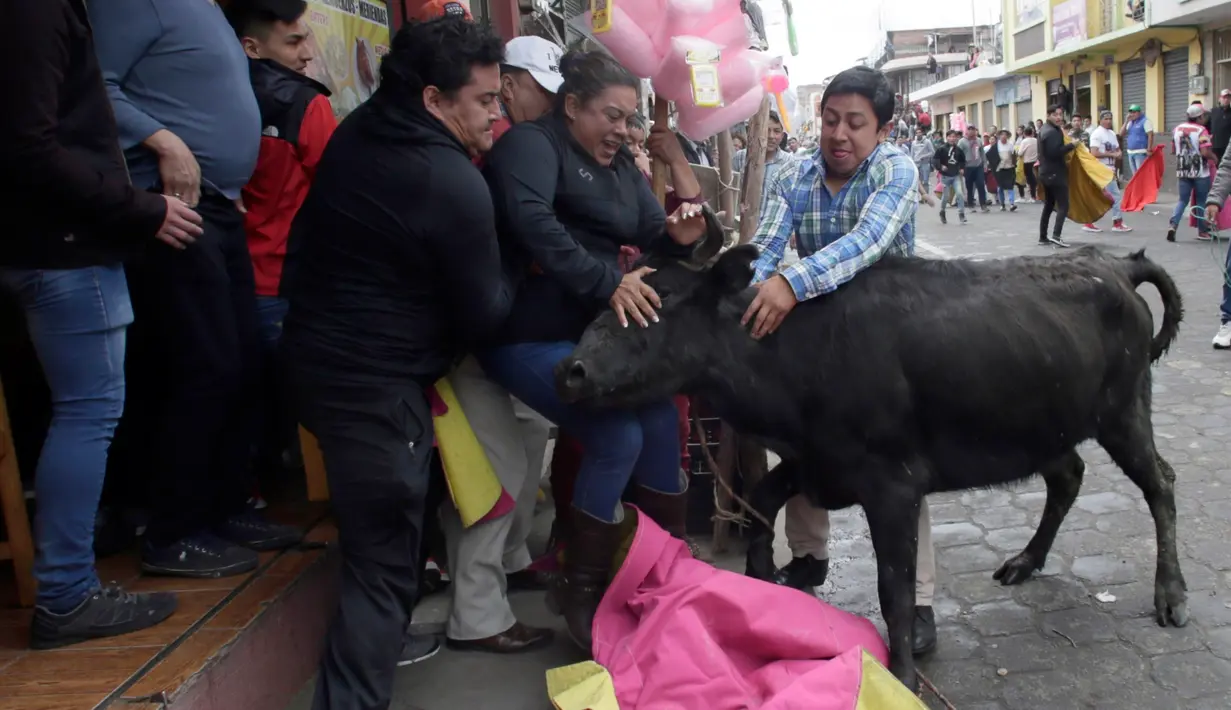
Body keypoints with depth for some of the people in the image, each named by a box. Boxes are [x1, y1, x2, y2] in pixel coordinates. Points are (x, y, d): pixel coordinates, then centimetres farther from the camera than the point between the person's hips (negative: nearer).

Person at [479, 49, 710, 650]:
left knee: (662, 420, 3)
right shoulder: (531, 143, -9)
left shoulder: (621, 164, 16)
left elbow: (648, 239, 12)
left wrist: (677, 237, -12)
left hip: (595, 332, 9)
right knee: (618, 437, -18)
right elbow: (531, 222, -28)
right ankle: (580, 589, 1)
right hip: (530, 335, -8)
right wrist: (607, 283, -31)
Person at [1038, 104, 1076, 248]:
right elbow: (1055, 152, -26)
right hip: (1055, 174, -10)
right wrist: (1071, 145, -18)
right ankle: (1056, 235, -24)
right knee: (1063, 205, -12)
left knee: (1049, 205, 14)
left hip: (1046, 173, 10)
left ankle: (1043, 237, 17)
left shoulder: (1046, 130, 16)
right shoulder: (1053, 132, -16)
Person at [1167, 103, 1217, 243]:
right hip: (1200, 172, -4)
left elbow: (1173, 149, 15)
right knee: (1201, 201, 8)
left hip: (1182, 171, 4)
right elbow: (1205, 152, -20)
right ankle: (1203, 231, 15)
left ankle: (1173, 225, -13)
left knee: (1182, 200, 9)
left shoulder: (1177, 129, 5)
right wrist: (1214, 157, -2)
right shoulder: (1201, 130, -13)